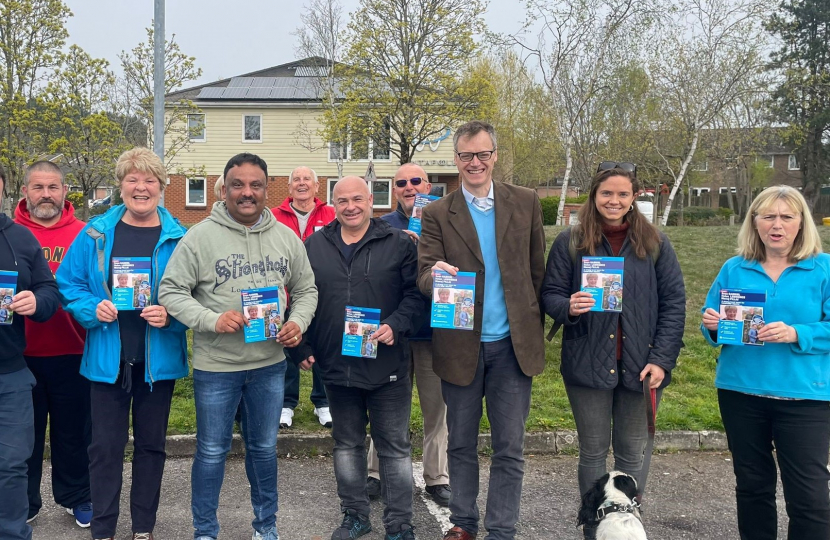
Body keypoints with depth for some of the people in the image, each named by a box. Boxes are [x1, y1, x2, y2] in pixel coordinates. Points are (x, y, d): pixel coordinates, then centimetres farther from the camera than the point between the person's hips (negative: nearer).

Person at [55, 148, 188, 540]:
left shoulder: (179, 239, -4)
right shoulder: (95, 233, -1)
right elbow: (68, 284, 3)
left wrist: (171, 316, -19)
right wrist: (92, 309, -14)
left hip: (158, 359, 0)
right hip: (107, 358, 0)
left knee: (151, 444, 13)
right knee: (105, 445, 8)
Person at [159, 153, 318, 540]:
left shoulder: (286, 238, 4)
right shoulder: (200, 236, -8)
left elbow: (306, 290, 12)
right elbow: (171, 292, -9)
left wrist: (298, 322, -8)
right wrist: (212, 320, -22)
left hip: (269, 364, 3)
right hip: (215, 366, -3)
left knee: (264, 447, 18)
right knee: (212, 451, 9)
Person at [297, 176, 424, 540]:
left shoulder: (399, 244, -2)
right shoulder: (314, 247, 7)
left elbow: (415, 294, -3)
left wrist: (396, 326, -18)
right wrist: (304, 347, 5)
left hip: (387, 366, -3)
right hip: (335, 365, 3)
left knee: (394, 447, 6)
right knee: (347, 444, 16)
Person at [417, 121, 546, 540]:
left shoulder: (526, 203, 3)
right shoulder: (437, 214, 0)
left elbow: (537, 270, 6)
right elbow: (423, 275, -7)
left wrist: (536, 327, 2)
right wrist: (434, 274, -31)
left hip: (513, 345, 0)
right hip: (460, 345, 0)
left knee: (510, 448, 6)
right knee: (461, 444, 14)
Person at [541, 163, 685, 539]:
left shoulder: (654, 243, 2)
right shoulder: (570, 242, 0)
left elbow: (674, 303, 1)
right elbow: (550, 295, 1)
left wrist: (662, 359, -7)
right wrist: (569, 306, -23)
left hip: (640, 365, 1)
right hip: (587, 364, 0)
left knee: (631, 452, 11)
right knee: (593, 451, 10)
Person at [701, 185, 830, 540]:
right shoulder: (734, 269, 5)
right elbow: (712, 323, 9)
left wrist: (797, 334, -24)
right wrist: (712, 326, -13)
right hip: (741, 391, 3)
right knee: (752, 484, 17)